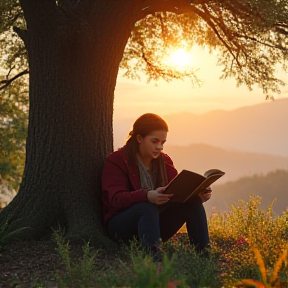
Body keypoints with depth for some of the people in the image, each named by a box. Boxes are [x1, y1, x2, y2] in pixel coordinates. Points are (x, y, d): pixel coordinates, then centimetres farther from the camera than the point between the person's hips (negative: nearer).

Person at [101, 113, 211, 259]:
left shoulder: (164, 161, 10)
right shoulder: (116, 161, -9)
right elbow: (116, 199, -23)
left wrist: (197, 194, -22)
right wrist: (147, 196, -43)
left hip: (155, 222, 6)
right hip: (121, 227, -6)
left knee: (193, 202, -15)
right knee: (148, 207, -37)